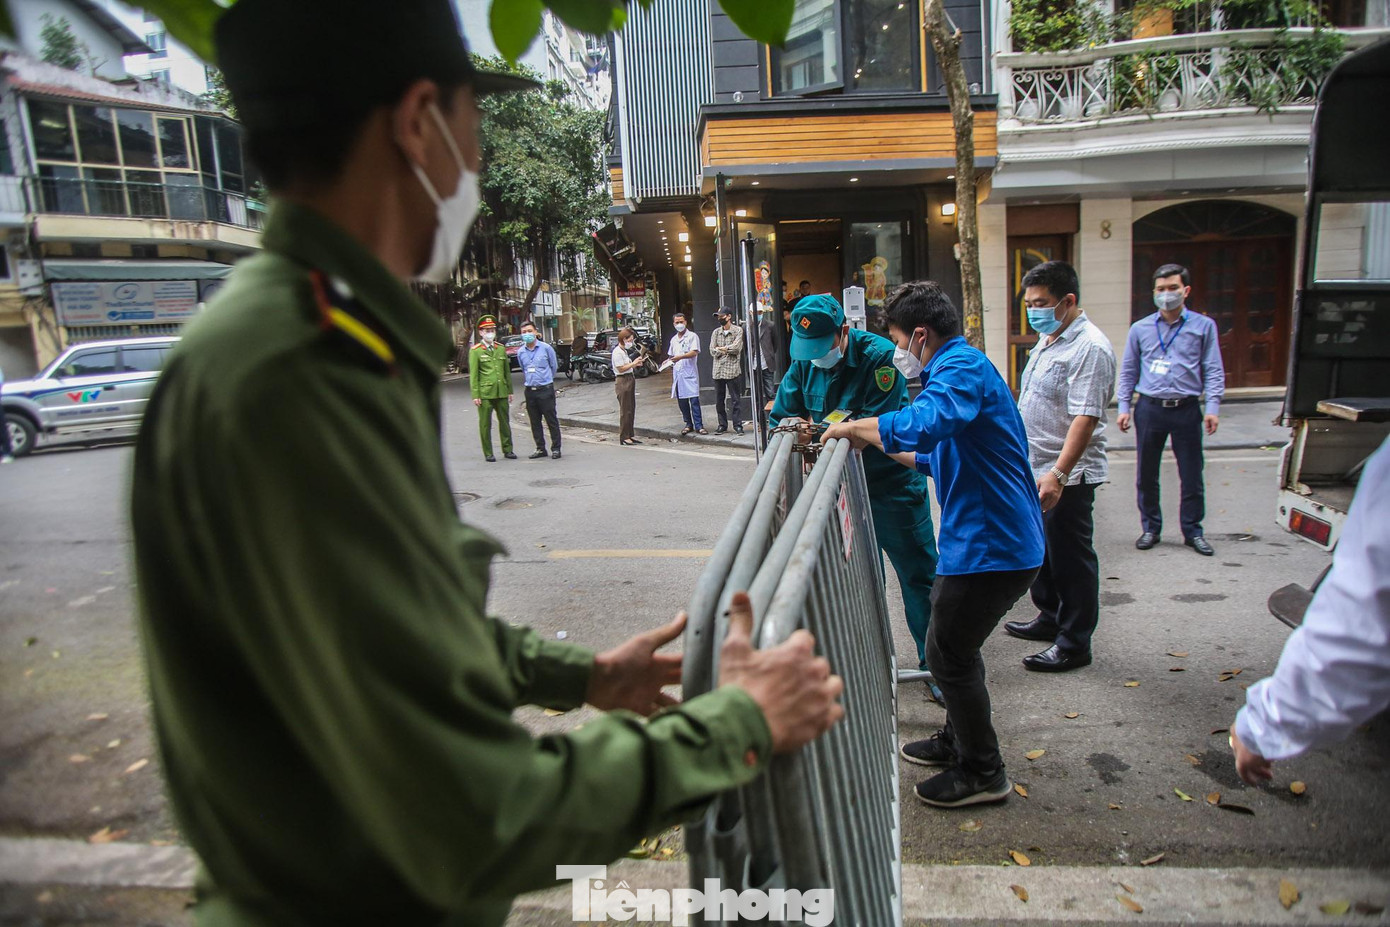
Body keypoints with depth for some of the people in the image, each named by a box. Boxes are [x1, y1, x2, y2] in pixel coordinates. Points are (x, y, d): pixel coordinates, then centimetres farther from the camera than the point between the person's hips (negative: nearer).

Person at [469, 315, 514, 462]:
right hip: (485, 393, -4)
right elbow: (473, 374, -4)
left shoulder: (501, 349, 12)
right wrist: (475, 395, -9)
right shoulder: (475, 351, -1)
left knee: (505, 422, 9)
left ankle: (507, 450, 20)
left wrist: (509, 391, 12)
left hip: (501, 393, 4)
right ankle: (488, 454, 9)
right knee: (485, 424, 2)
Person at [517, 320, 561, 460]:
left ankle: (555, 448, 6)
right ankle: (540, 449, 17)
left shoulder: (546, 348, -4)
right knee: (535, 422, 8)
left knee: (551, 420, -1)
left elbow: (554, 366, 7)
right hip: (530, 390, 4)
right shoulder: (520, 352, 7)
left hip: (545, 389, -4)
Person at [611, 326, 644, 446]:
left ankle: (630, 435, 19)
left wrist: (637, 363, 9)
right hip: (622, 381, -10)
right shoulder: (617, 352, -14)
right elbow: (621, 368, -18)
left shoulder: (625, 351, 16)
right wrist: (633, 363, -15)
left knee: (631, 409, 12)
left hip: (630, 380, 10)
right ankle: (623, 437, -1)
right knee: (625, 411, -6)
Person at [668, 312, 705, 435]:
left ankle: (698, 426, -8)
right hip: (677, 373, 6)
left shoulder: (692, 336, -1)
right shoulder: (673, 339, 18)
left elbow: (694, 352, -14)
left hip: (690, 373, -6)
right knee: (682, 401, 6)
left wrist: (680, 357, -26)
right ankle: (689, 424, 15)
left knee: (694, 400, -10)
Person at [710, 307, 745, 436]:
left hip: (732, 370, -4)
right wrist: (728, 350, -7)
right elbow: (712, 351, 3)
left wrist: (720, 349, -4)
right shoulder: (716, 332, 13)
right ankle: (722, 424, 17)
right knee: (719, 400, 7)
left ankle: (738, 425, 2)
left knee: (734, 400, -3)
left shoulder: (738, 330, 1)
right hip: (718, 371, 4)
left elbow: (736, 348, -13)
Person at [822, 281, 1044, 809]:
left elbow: (920, 426, -38)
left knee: (948, 654, 2)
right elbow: (942, 457, 26)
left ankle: (982, 773, 18)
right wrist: (877, 446, 24)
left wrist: (852, 427, -23)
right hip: (996, 537, 11)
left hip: (991, 544, -11)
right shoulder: (962, 369, 17)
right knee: (955, 643, 22)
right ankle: (958, 740, 40)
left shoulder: (962, 368, -18)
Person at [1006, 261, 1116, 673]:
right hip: (1035, 469, 10)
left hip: (1067, 475, -10)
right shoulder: (1047, 339, 13)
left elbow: (1085, 418, -26)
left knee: (1070, 558, 1)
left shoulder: (1090, 348, -18)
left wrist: (1059, 474, -32)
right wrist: (1023, 457, 21)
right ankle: (1050, 618, 37)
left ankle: (1075, 643, 14)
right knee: (1042, 549, 20)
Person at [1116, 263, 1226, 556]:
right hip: (1149, 409, 1)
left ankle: (1192, 531, 18)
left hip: (1186, 410, -1)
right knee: (1147, 474, 7)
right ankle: (1151, 528, 21)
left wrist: (1212, 408, -6)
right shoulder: (1140, 329, 8)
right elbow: (1128, 371, 12)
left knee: (1192, 475, 4)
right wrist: (1124, 407, 5)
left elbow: (1213, 371, 4)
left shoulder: (1203, 326, 5)